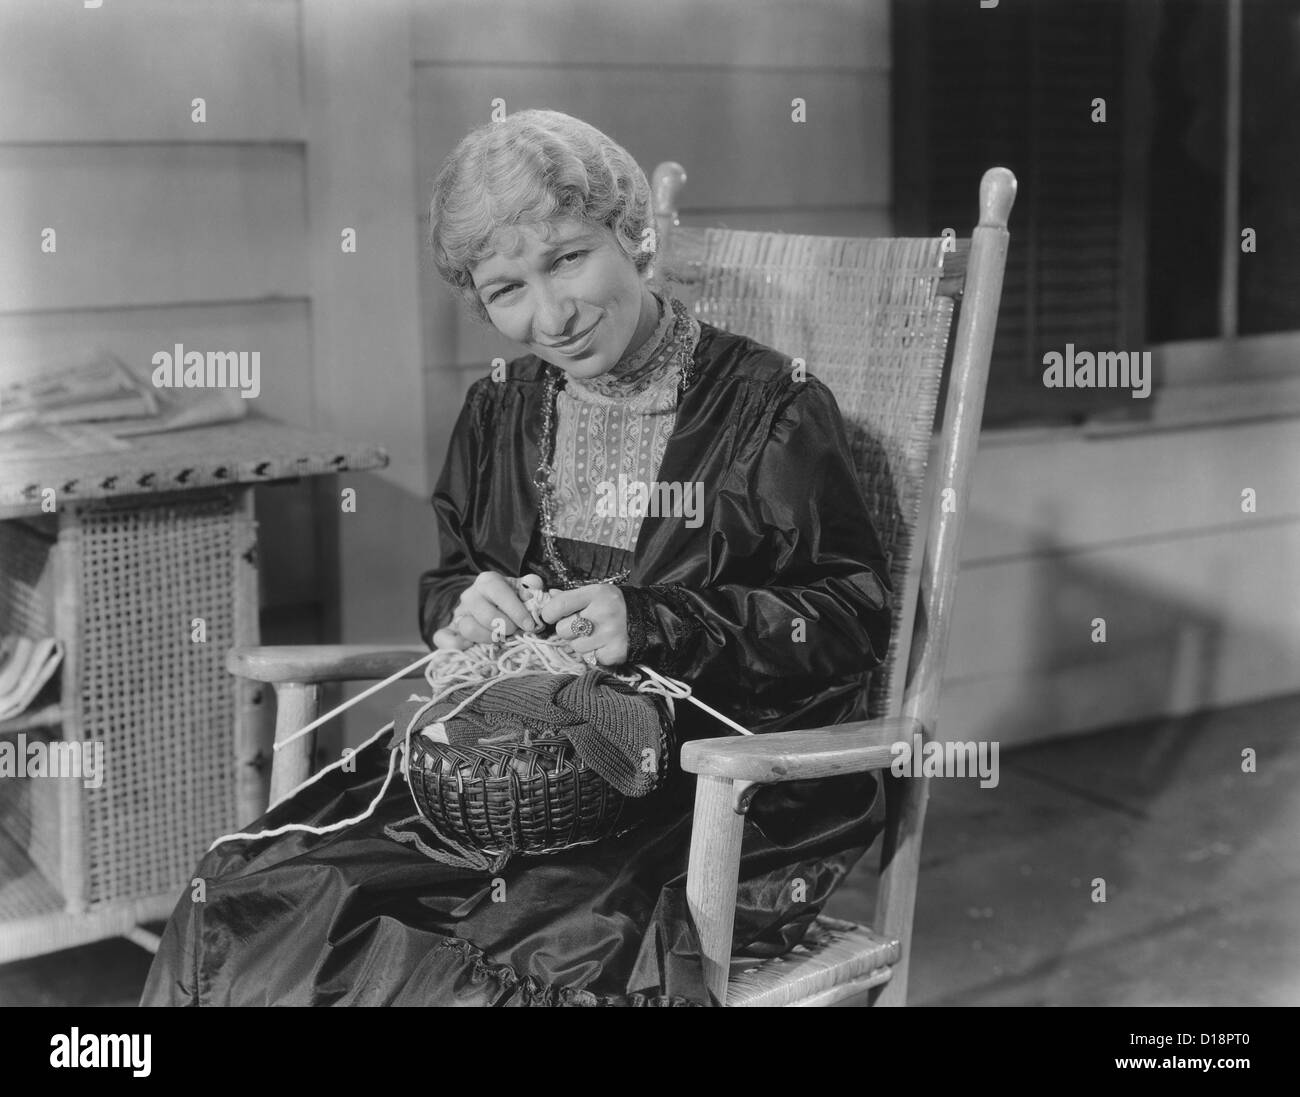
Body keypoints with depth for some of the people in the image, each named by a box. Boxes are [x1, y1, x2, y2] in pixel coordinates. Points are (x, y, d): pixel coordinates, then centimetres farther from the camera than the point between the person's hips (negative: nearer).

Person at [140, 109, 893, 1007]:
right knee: (247, 903, -13)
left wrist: (655, 625, -19)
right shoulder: (499, 413, 12)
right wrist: (461, 606, -5)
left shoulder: (773, 409, -5)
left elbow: (854, 618, -7)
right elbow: (447, 584, 21)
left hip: (719, 780, -4)